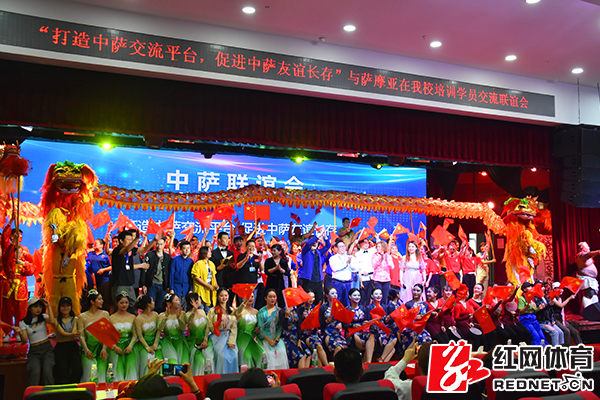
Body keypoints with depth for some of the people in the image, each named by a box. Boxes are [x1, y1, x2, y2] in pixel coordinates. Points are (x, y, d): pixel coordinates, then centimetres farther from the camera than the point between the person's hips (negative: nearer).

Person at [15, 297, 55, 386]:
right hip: (34, 351, 0)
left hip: (47, 348, 0)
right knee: (35, 372, -27)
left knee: (47, 371, -23)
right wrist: (20, 332, -24)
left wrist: (49, 307, -11)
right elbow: (25, 341, -4)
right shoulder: (23, 323, 6)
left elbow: (52, 322, -16)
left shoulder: (44, 317, 8)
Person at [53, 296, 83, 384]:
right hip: (60, 348, -1)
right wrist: (71, 335, -26)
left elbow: (74, 334, 0)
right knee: (63, 375, -11)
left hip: (73, 347, 1)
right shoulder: (56, 320, 8)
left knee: (78, 370, -16)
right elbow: (62, 333, -7)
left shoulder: (75, 319, 11)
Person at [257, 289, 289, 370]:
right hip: (266, 338, -2)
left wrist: (277, 338, -10)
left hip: (278, 337, 2)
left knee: (282, 352, -18)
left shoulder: (279, 310, 11)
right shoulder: (261, 312, 5)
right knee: (270, 353, -21)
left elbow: (281, 326, 5)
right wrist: (269, 340, -11)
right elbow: (260, 329, -1)